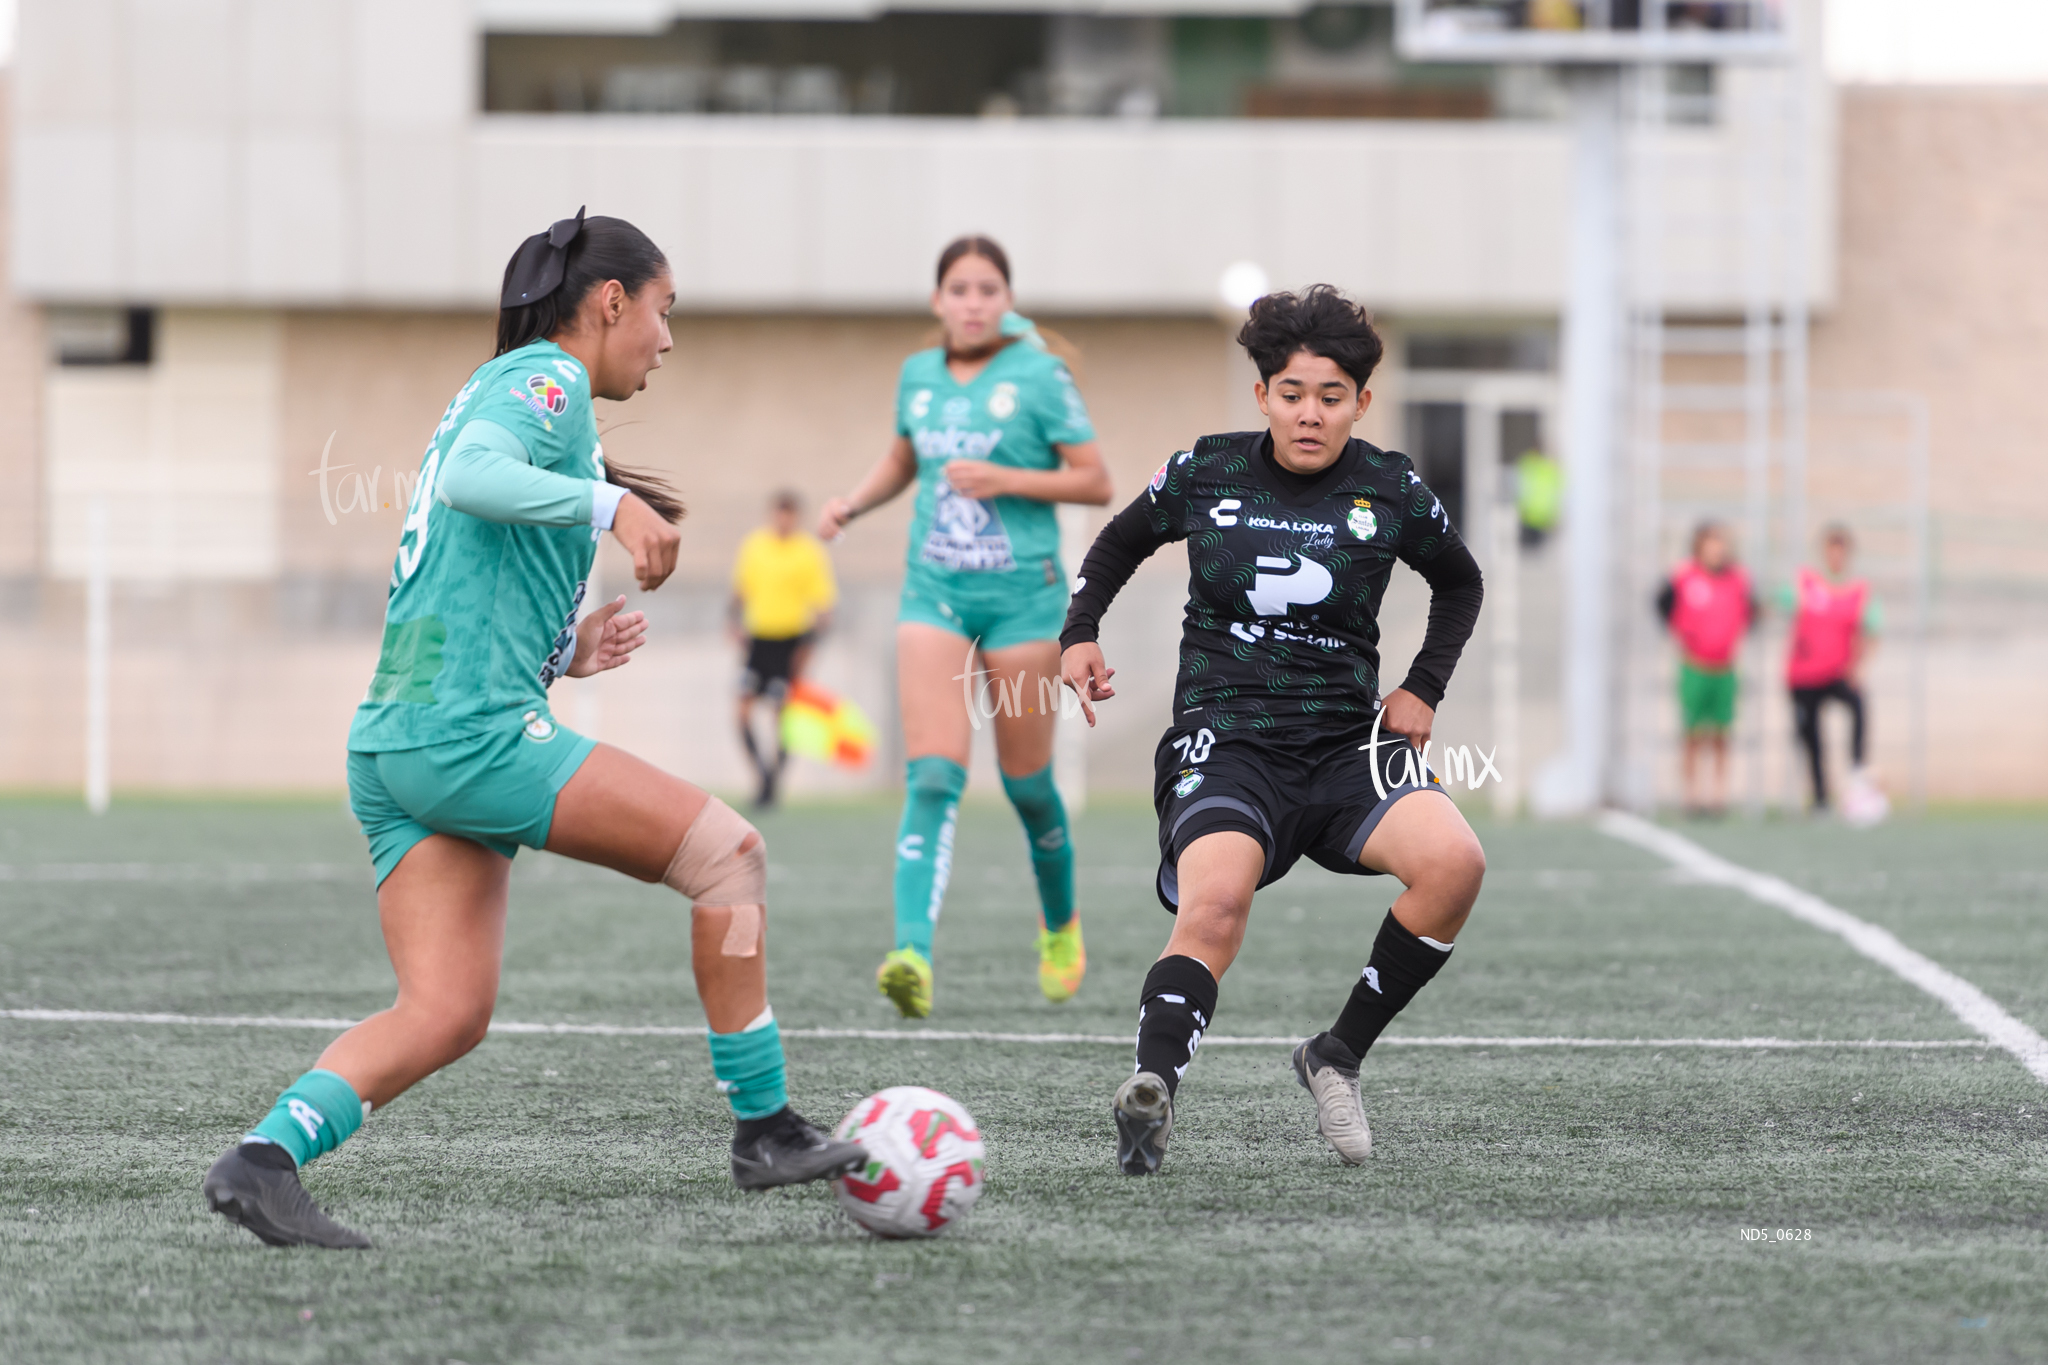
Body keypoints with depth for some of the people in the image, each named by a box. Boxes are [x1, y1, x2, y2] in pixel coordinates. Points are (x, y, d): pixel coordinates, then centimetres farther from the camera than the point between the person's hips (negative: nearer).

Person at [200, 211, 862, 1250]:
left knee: (446, 1014, 1)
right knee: (726, 849, -3)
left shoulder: (503, 387, 27)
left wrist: (564, 654, 17)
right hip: (472, 731, -10)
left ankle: (265, 1154, -13)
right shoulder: (547, 378, -2)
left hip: (391, 742, 10)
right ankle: (765, 1131, -1)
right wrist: (611, 504, -31)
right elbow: (475, 477, -25)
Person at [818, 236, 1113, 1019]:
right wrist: (853, 504, 8)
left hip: (1021, 593, -2)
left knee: (1025, 779, 8)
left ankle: (1060, 926, 35)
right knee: (933, 777, -13)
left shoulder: (1038, 377, -4)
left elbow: (1095, 482, -5)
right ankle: (913, 953, -27)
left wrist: (1006, 480, -17)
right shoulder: (918, 376, 9)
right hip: (935, 592, 3)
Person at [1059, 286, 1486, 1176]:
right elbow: (1120, 543, 23)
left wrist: (1424, 689, 10)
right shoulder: (1203, 474, 3)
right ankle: (1151, 1096, -44)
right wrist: (1079, 633, 8)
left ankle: (1338, 1055, -9)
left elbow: (1459, 582, 23)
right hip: (1224, 739, -2)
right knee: (1216, 901, -34)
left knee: (1454, 861, -27)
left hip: (1345, 743, 2)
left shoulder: (1392, 492, 3)